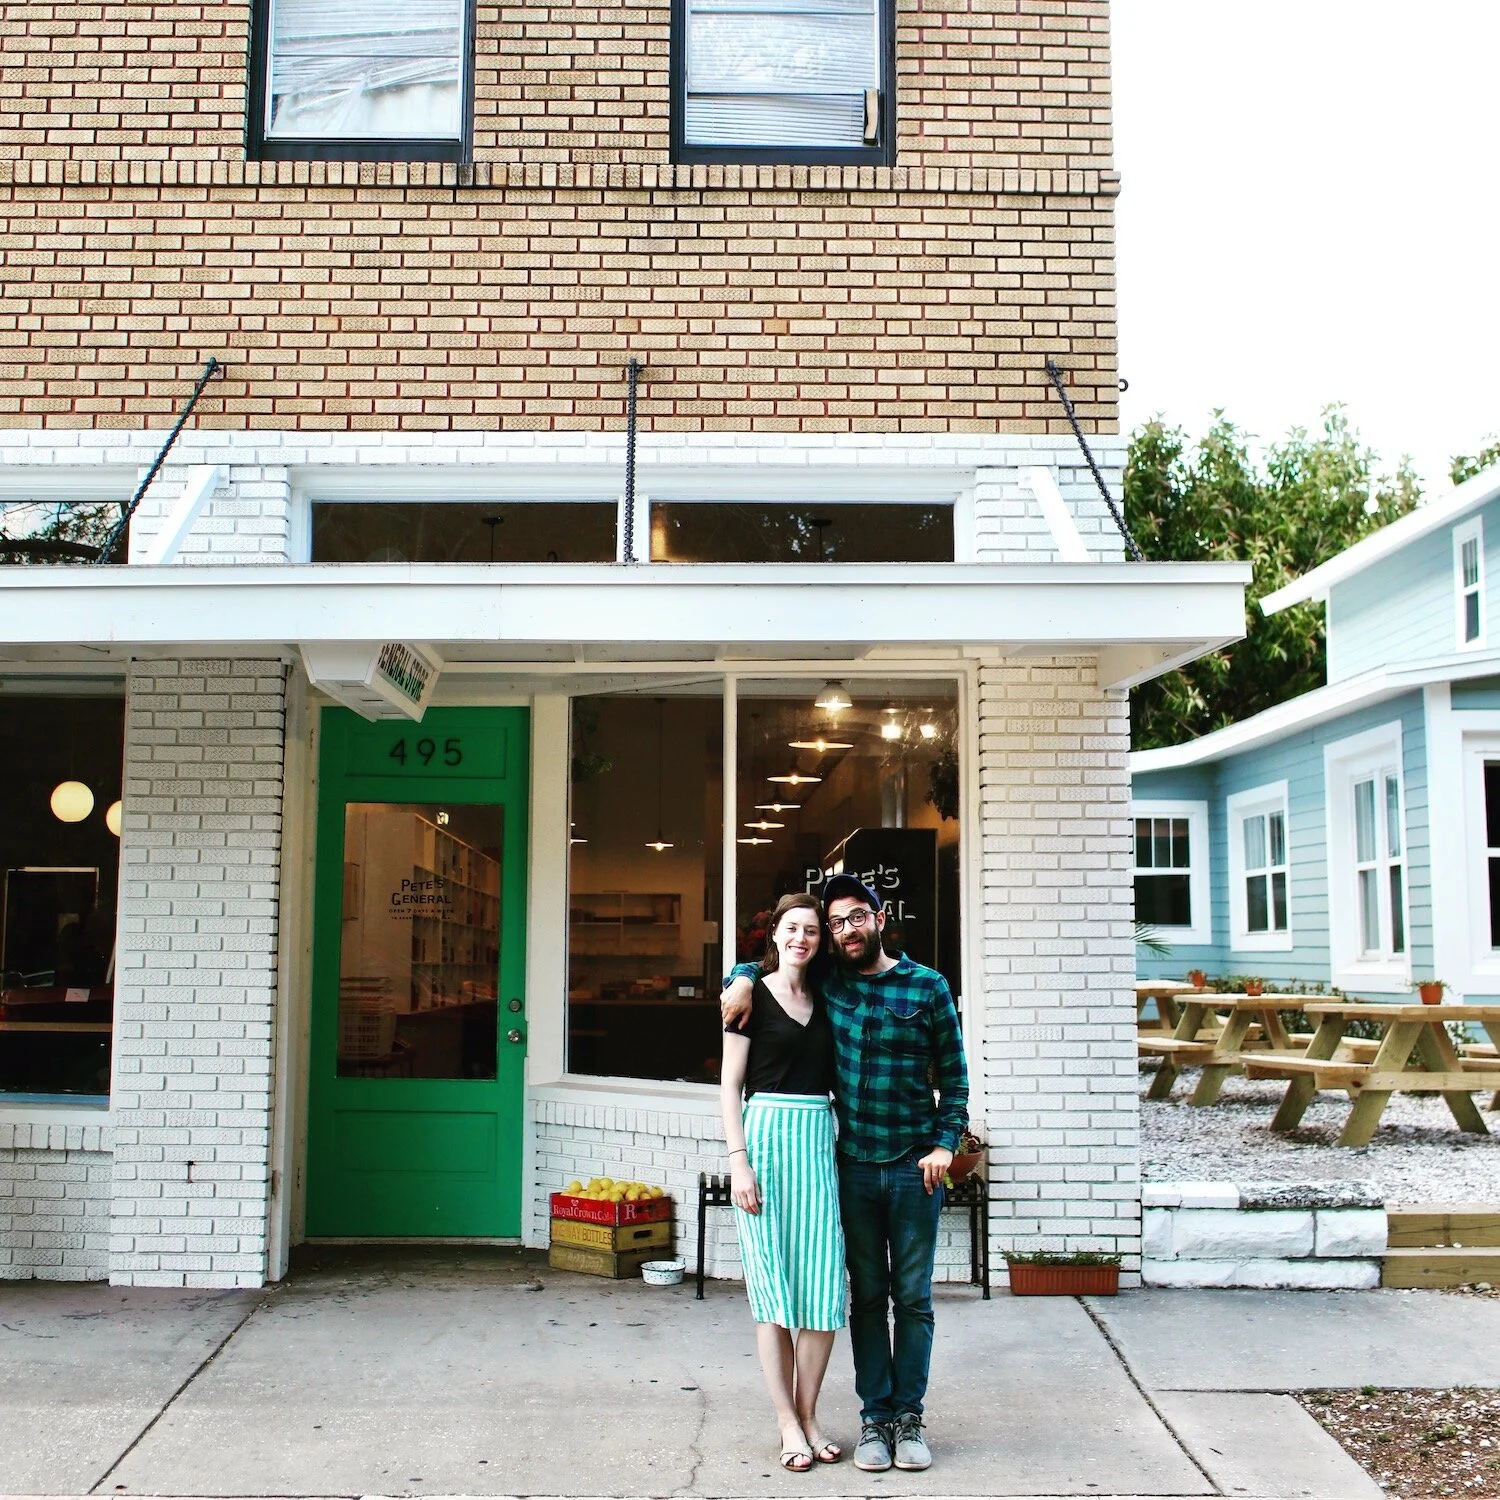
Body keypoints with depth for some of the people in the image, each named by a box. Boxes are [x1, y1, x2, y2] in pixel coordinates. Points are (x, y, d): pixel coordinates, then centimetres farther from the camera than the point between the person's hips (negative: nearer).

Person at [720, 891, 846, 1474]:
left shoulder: (824, 1000, 13)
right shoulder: (753, 995, 0)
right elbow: (730, 1083, -3)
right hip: (767, 1135, -4)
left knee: (823, 1282, 1)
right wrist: (738, 1160, -11)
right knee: (774, 1282, 1)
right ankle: (787, 1423, 10)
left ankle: (808, 1415, 15)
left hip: (819, 1140, 4)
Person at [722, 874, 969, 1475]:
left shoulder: (928, 986, -1)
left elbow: (954, 1073, 3)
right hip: (853, 1167, 2)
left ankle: (909, 1416, 15)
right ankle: (874, 1417, 16)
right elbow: (762, 965, 20)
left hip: (915, 1167, -2)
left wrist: (945, 1143, -7)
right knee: (867, 1296, 8)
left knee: (913, 1297, 6)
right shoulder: (827, 984, 5)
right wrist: (742, 979, -3)